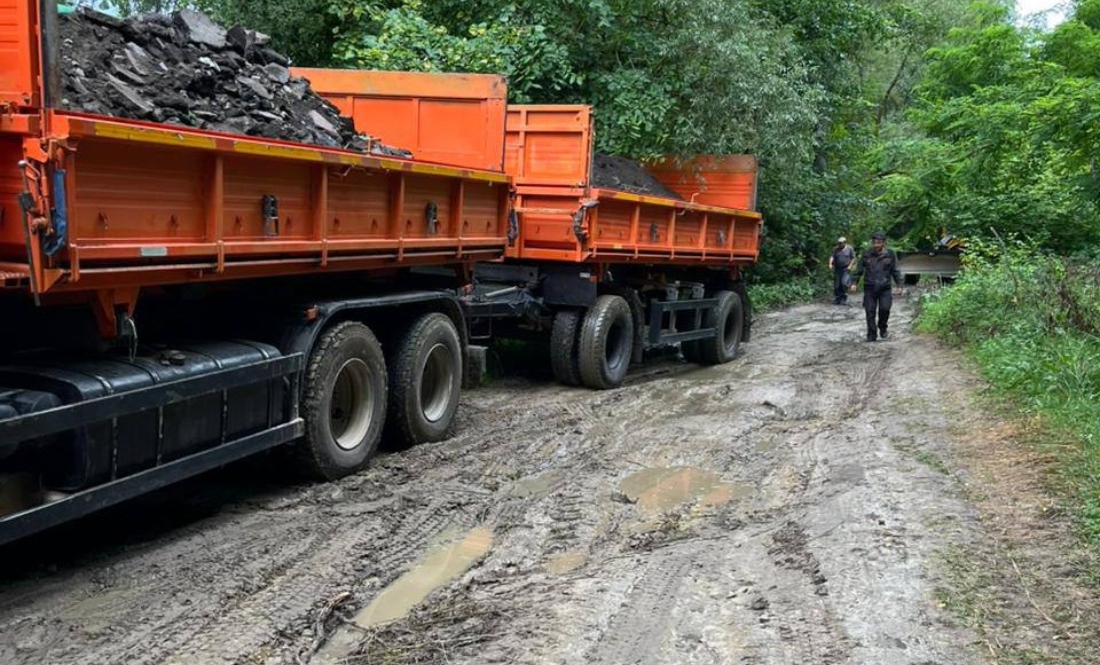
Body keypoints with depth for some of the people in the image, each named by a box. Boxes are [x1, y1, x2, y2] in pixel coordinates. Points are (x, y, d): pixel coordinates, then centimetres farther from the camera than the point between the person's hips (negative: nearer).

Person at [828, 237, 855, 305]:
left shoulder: (849, 249, 1)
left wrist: (850, 266, -9)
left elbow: (853, 258, 2)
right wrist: (830, 264, -22)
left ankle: (844, 298, -5)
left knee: (844, 283, -19)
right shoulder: (835, 249, 7)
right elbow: (832, 256, -5)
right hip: (837, 269, 3)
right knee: (837, 285, 4)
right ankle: (837, 299, 15)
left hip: (846, 269, -3)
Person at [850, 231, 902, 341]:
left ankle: (883, 327, 15)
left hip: (885, 288, -1)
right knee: (870, 312, -1)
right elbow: (859, 270, 7)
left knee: (885, 308, -13)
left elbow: (895, 271, 9)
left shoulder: (890, 255, 4)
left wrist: (899, 285, 4)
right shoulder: (866, 255, 3)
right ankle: (871, 335, 10)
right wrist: (854, 282, -1)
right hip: (869, 288, 1)